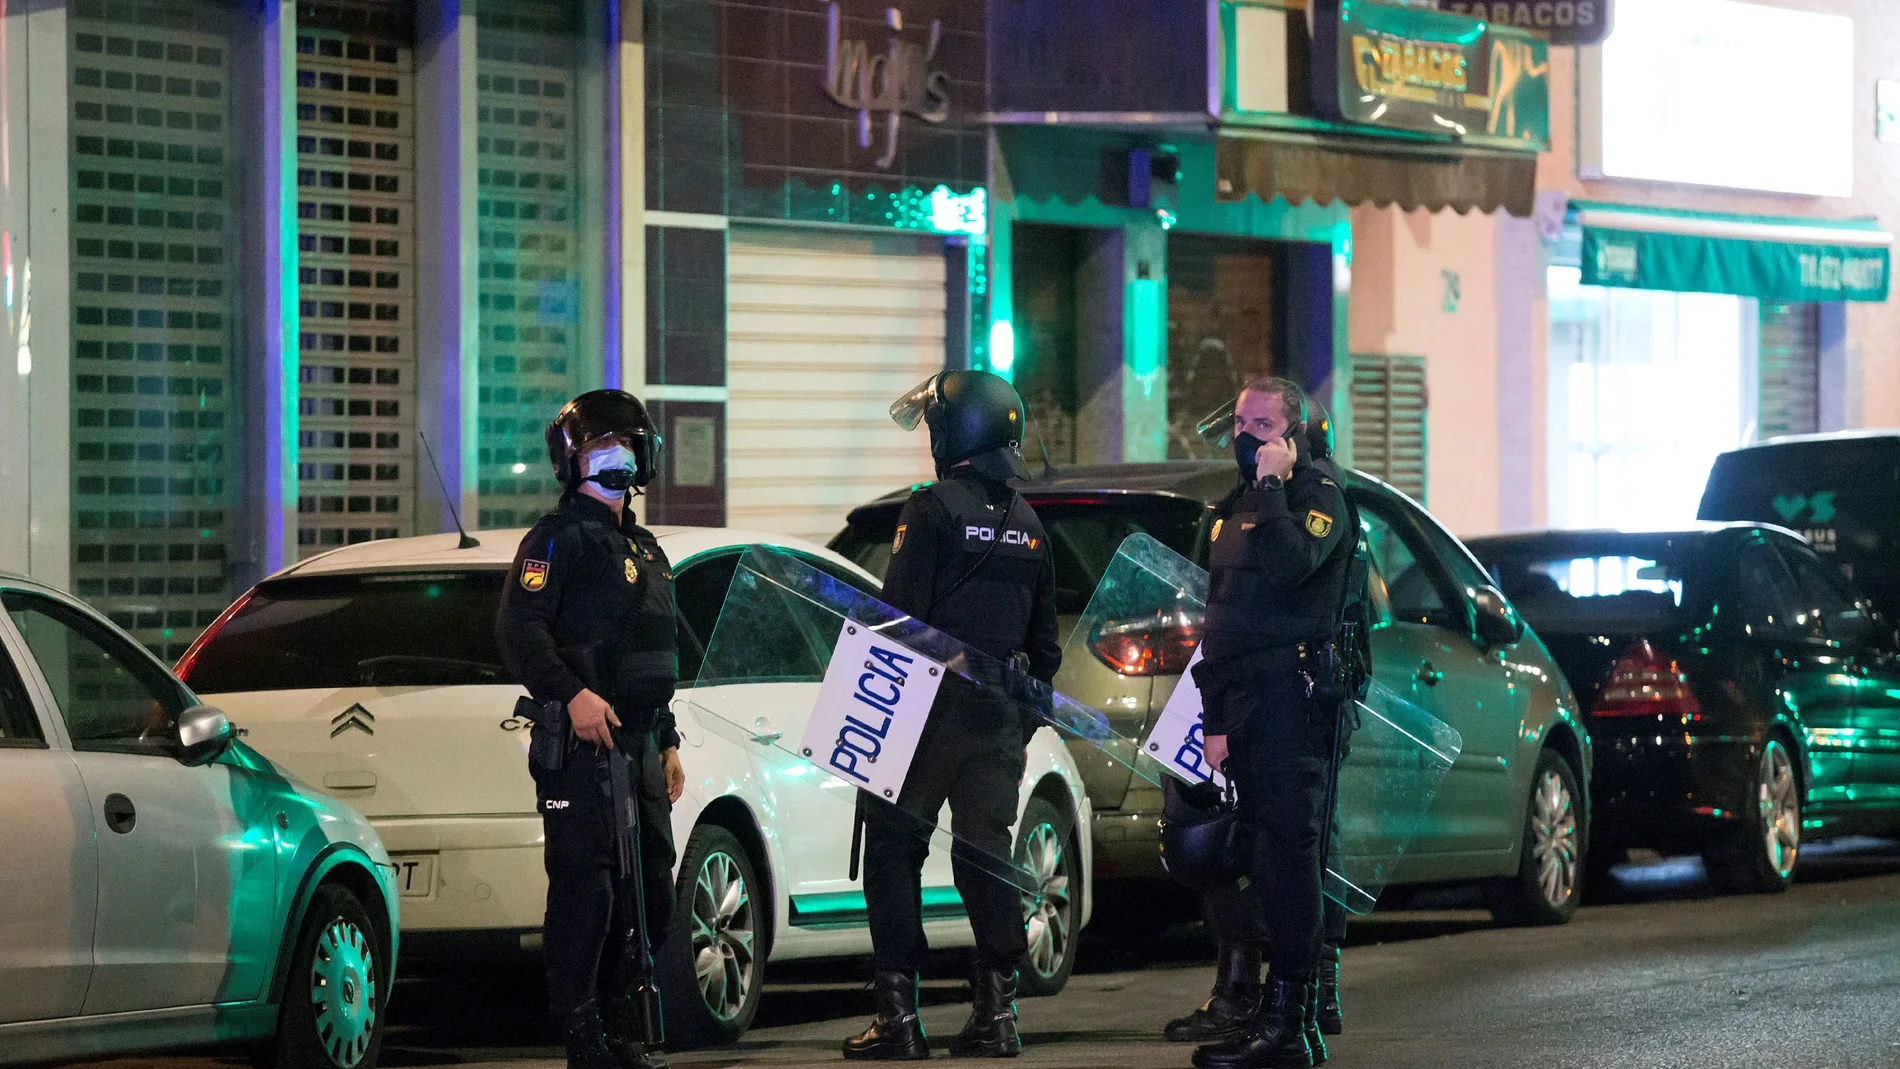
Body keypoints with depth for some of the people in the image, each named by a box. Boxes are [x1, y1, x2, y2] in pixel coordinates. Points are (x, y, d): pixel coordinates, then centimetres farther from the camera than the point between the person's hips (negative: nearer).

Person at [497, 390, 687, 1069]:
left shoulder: (645, 549, 24)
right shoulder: (561, 536, -3)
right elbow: (518, 627, -15)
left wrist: (667, 742, 25)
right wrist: (571, 693, -26)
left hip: (639, 743, 9)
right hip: (581, 740, -8)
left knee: (650, 883, 8)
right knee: (586, 882, -11)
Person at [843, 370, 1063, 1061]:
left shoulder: (933, 511, -9)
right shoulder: (1028, 524, 12)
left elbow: (899, 617, -13)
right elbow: (1044, 641, 17)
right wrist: (1026, 715, 24)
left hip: (931, 711, -6)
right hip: (1000, 718, 6)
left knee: (893, 852, -1)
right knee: (985, 856, 9)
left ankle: (898, 1012, -5)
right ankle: (996, 1010, 5)